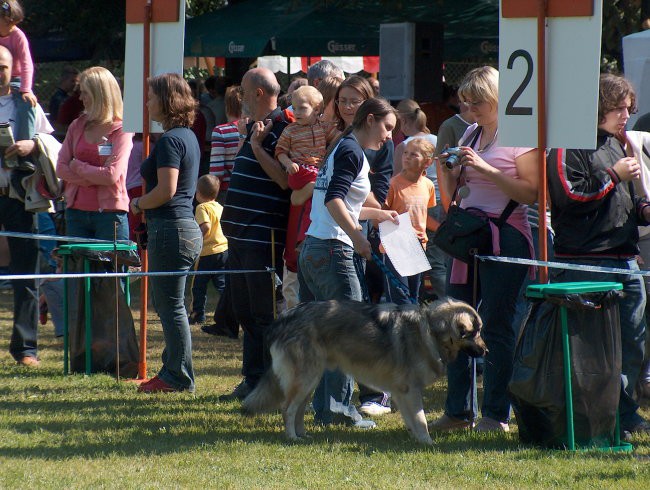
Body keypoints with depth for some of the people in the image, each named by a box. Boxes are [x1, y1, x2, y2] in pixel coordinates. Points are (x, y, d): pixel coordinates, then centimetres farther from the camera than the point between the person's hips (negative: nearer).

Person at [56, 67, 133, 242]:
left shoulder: (121, 131, -4)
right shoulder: (77, 126, 12)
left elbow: (112, 175, -14)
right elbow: (61, 169, 4)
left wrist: (77, 166, -3)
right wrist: (96, 176, -9)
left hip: (110, 213, -5)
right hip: (76, 212, 5)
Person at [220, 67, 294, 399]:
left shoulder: (281, 129, -13)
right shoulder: (255, 128, 17)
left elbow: (284, 179, -24)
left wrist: (257, 146, -23)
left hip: (263, 238, -10)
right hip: (241, 234, 10)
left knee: (265, 314, -6)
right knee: (245, 311, 14)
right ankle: (253, 378, 22)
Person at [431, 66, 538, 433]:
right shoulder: (471, 134, 16)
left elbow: (530, 193, -14)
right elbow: (450, 193, 21)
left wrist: (487, 169, -20)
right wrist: (445, 169, 0)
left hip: (505, 237, -7)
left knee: (497, 326, -5)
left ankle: (497, 413, 1)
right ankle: (458, 410, 11)